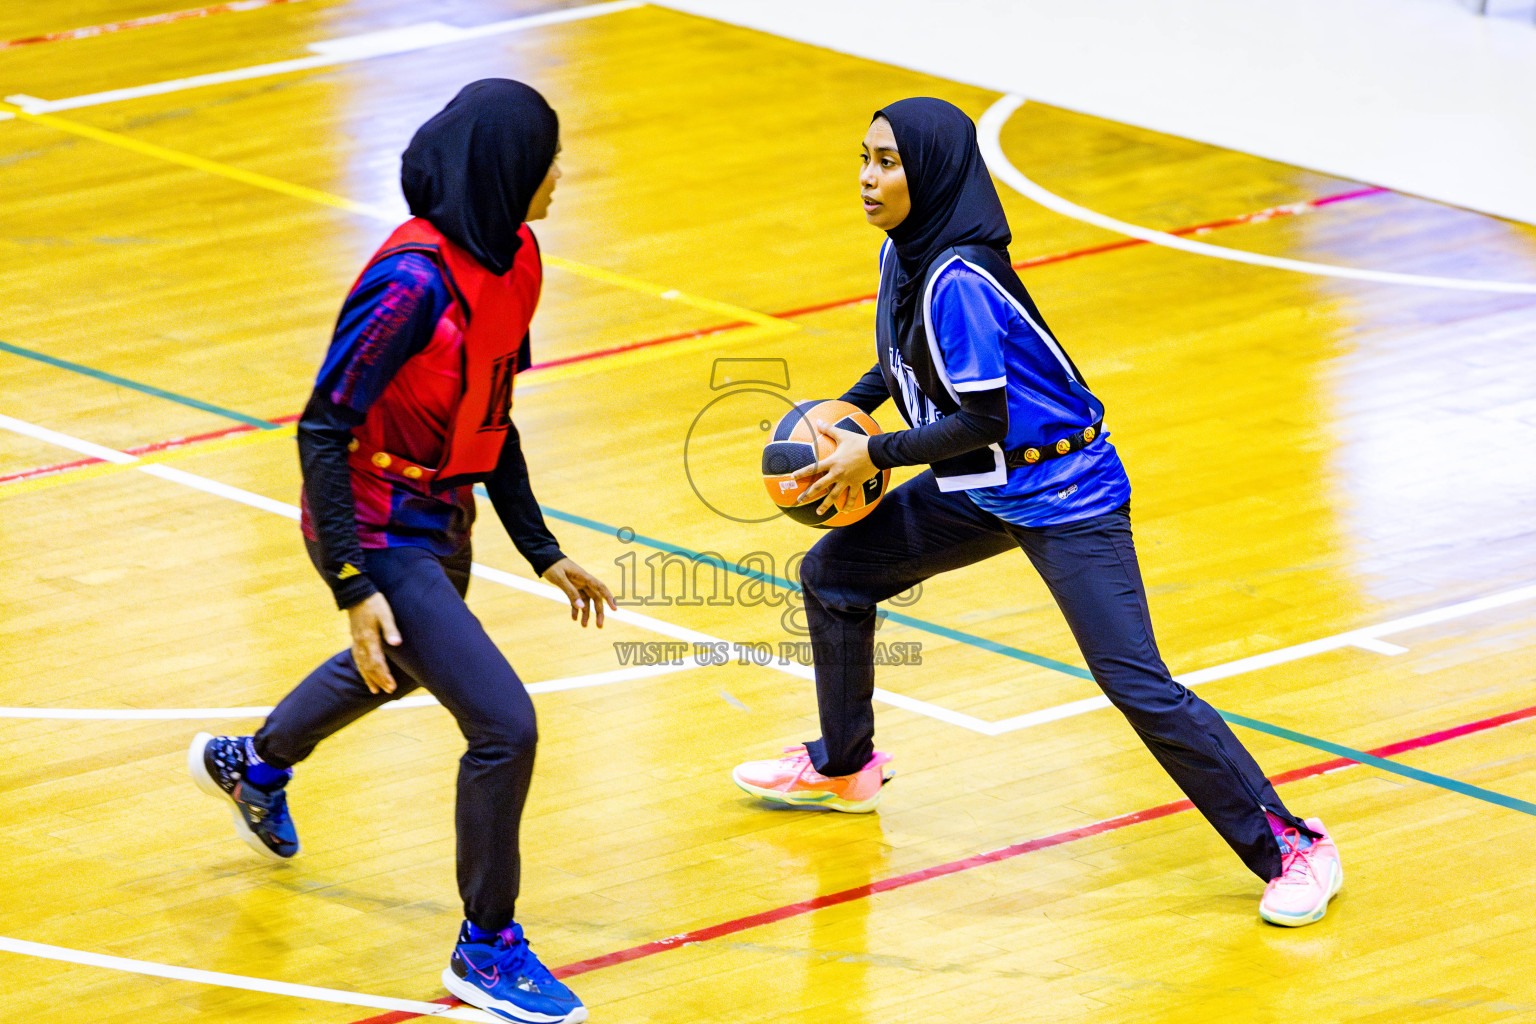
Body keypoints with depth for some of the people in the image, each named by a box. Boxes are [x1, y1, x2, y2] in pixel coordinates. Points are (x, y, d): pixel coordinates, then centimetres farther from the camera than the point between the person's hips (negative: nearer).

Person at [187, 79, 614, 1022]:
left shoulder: (512, 259, -2)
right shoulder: (414, 281, -29)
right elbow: (323, 430, -25)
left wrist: (543, 552, 9)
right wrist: (353, 587, -27)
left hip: (442, 522, 10)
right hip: (379, 531, -10)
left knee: (401, 669, 35)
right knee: (505, 725, -14)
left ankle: (253, 766, 65)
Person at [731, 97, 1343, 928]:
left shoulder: (958, 279, -27)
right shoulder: (903, 253, 1)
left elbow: (982, 419, -26)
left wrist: (875, 453, -18)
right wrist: (850, 407, 5)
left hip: (1063, 497, -10)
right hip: (983, 489, 10)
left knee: (1137, 686, -16)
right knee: (833, 574, 15)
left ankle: (1291, 849, -8)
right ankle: (844, 768, 38)